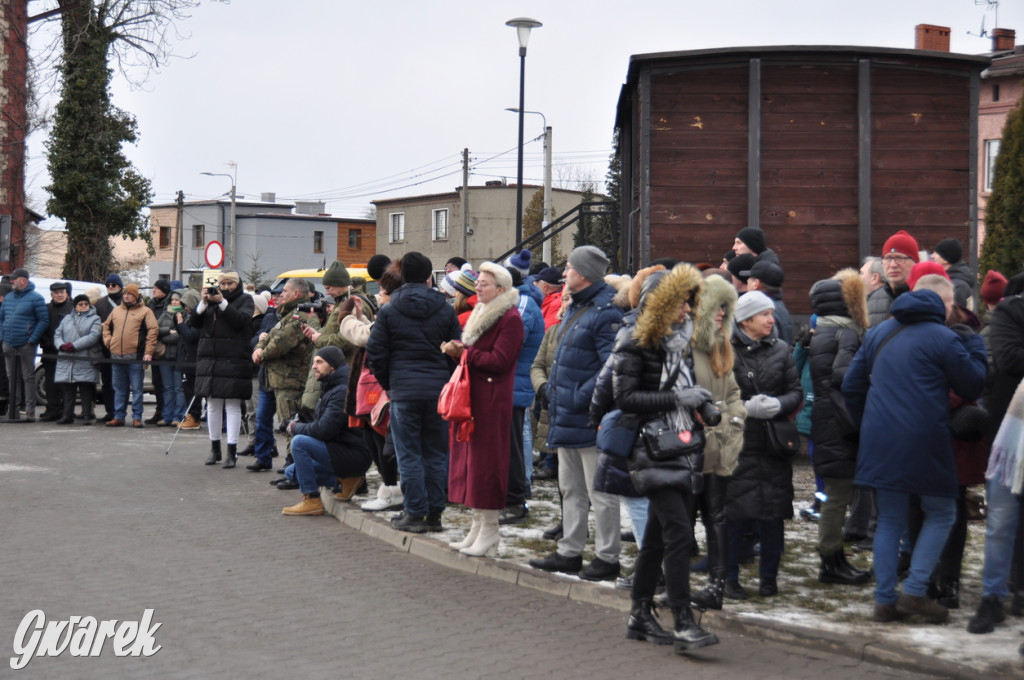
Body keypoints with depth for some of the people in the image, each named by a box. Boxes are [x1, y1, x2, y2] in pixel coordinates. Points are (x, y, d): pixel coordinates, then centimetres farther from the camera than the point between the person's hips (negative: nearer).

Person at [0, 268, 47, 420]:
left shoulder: (35, 298, -5)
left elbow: (44, 321, -10)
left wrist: (32, 340, -15)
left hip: (26, 345, -7)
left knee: (28, 377, -4)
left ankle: (30, 410, -4)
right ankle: (13, 407, 19)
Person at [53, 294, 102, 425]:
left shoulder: (94, 319, 6)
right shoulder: (67, 319, 20)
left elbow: (93, 336, -9)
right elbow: (57, 334, 14)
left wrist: (74, 345, -15)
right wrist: (61, 345, -9)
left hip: (85, 361, -4)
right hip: (66, 360, 4)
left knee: (86, 388, -4)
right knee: (67, 388, 4)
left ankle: (87, 415, 1)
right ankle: (67, 415, 10)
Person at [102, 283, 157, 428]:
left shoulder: (145, 311, 0)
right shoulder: (116, 310, 17)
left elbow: (153, 330, -6)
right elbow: (106, 326, 27)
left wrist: (148, 352, -12)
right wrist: (108, 341, 10)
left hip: (135, 357, -5)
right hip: (116, 357, 5)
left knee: (137, 389, -2)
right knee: (119, 389, 10)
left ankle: (137, 417, 3)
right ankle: (118, 417, 16)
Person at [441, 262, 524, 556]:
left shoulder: (510, 318, -10)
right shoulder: (480, 314, 19)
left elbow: (499, 360, -18)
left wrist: (465, 352, -11)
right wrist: (456, 350, 0)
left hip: (492, 400, -9)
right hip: (471, 396, 9)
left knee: (487, 461, -6)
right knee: (470, 458, 9)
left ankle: (490, 529, 2)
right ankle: (477, 524, 16)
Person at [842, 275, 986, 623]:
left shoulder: (879, 333, 12)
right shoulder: (944, 338, -7)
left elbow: (851, 385, 14)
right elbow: (973, 386, 2)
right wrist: (975, 345, 15)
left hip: (879, 444, 5)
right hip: (924, 443, -5)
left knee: (889, 521, 12)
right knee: (941, 514, 11)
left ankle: (885, 600, 10)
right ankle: (915, 591, 2)